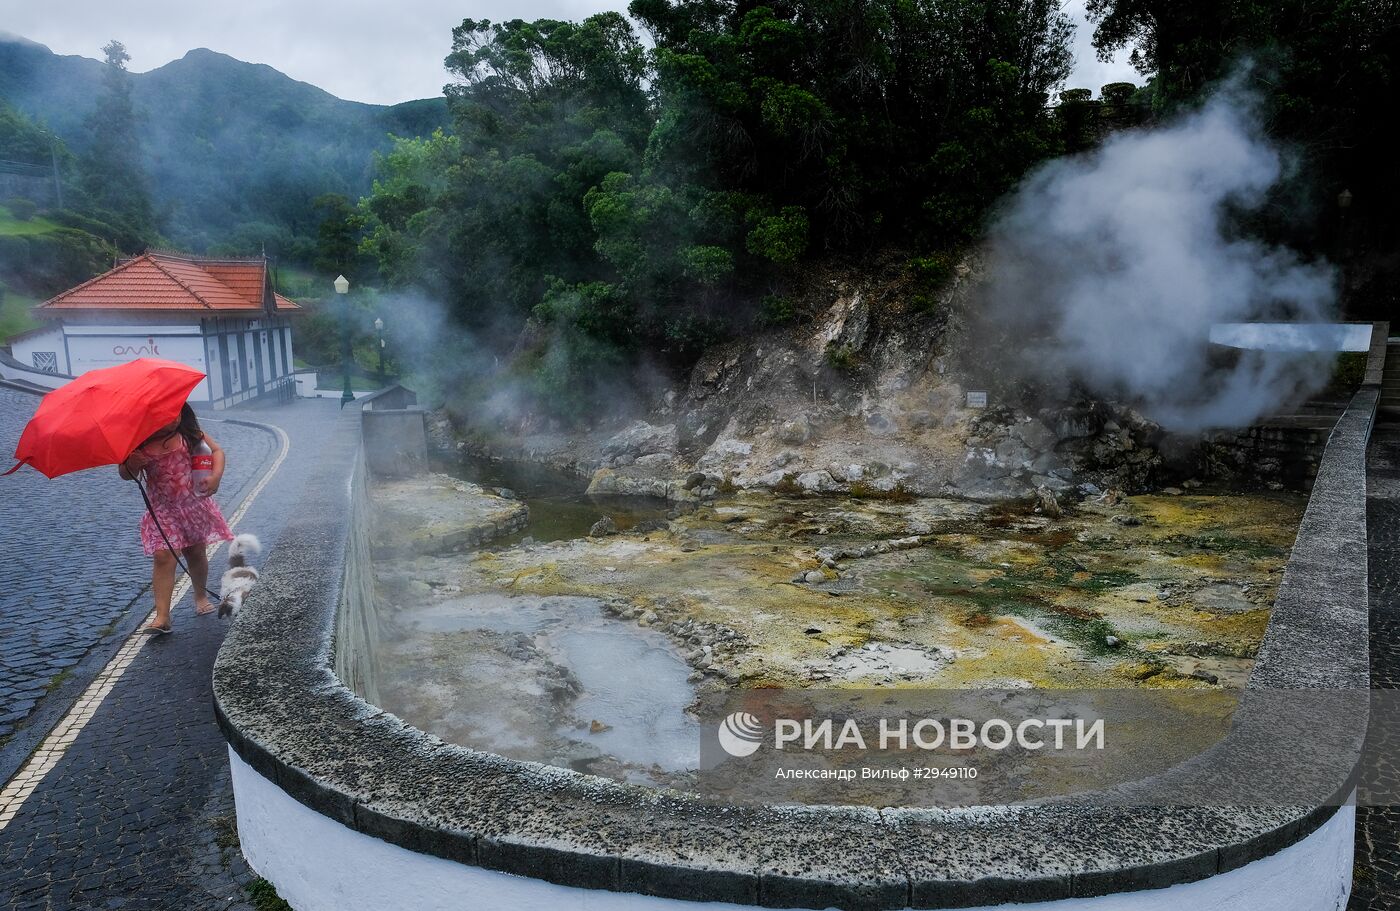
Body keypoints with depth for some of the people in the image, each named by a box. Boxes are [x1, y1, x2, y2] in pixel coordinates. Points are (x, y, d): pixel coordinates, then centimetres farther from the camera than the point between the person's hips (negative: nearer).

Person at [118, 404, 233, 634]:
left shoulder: (188, 432, -2)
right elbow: (125, 474, 1)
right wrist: (130, 465, -24)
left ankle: (201, 596, 35)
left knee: (196, 552, 12)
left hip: (194, 501, 1)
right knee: (163, 556, -12)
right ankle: (162, 617, -13)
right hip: (162, 508, -1)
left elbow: (216, 451, -1)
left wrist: (216, 476, -19)